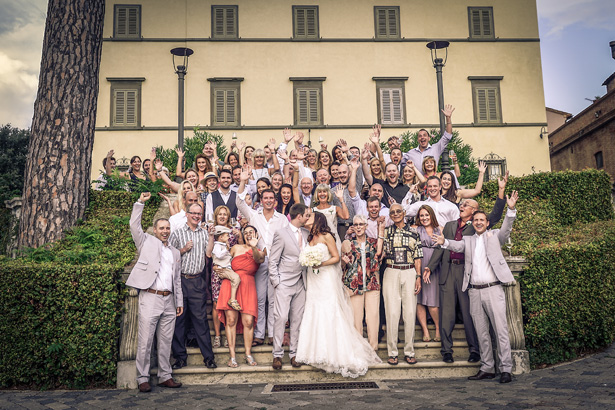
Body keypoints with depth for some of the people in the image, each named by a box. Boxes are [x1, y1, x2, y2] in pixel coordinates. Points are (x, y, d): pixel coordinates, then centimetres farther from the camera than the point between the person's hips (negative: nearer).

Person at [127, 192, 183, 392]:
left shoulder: (175, 252, 20)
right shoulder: (147, 242, 9)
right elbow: (134, 225, -3)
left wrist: (179, 302, 14)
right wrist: (140, 203, -8)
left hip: (169, 301, 5)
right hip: (150, 298, -4)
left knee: (166, 341, 9)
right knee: (145, 341, -3)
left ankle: (165, 376, 17)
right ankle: (143, 378, 5)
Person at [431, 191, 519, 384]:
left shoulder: (495, 236, 9)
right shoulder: (468, 240, 15)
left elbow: (506, 228, -8)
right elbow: (457, 246, -2)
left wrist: (511, 209, -25)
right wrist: (445, 242, -24)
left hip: (493, 288, -3)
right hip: (474, 291, 3)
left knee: (501, 330, -5)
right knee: (481, 333, 8)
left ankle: (506, 369, 1)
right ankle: (487, 368, 16)